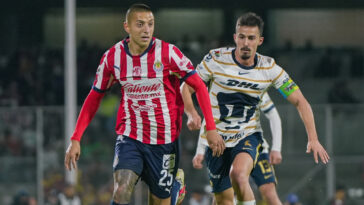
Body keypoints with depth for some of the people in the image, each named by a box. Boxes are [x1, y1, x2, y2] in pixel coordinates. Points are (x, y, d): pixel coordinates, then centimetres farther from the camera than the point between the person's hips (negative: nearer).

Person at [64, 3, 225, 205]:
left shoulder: (167, 52, -11)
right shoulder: (113, 56, -4)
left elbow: (198, 86, -4)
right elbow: (94, 97, 6)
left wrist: (211, 128, -10)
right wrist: (75, 139, 2)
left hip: (164, 140, 0)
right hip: (129, 136, 0)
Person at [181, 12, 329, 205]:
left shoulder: (269, 68, -7)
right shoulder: (216, 59, -10)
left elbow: (300, 101, -2)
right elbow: (186, 87, -2)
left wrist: (313, 138, -13)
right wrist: (192, 113, -23)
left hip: (248, 136, -1)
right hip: (216, 137, 1)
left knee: (238, 174, -33)